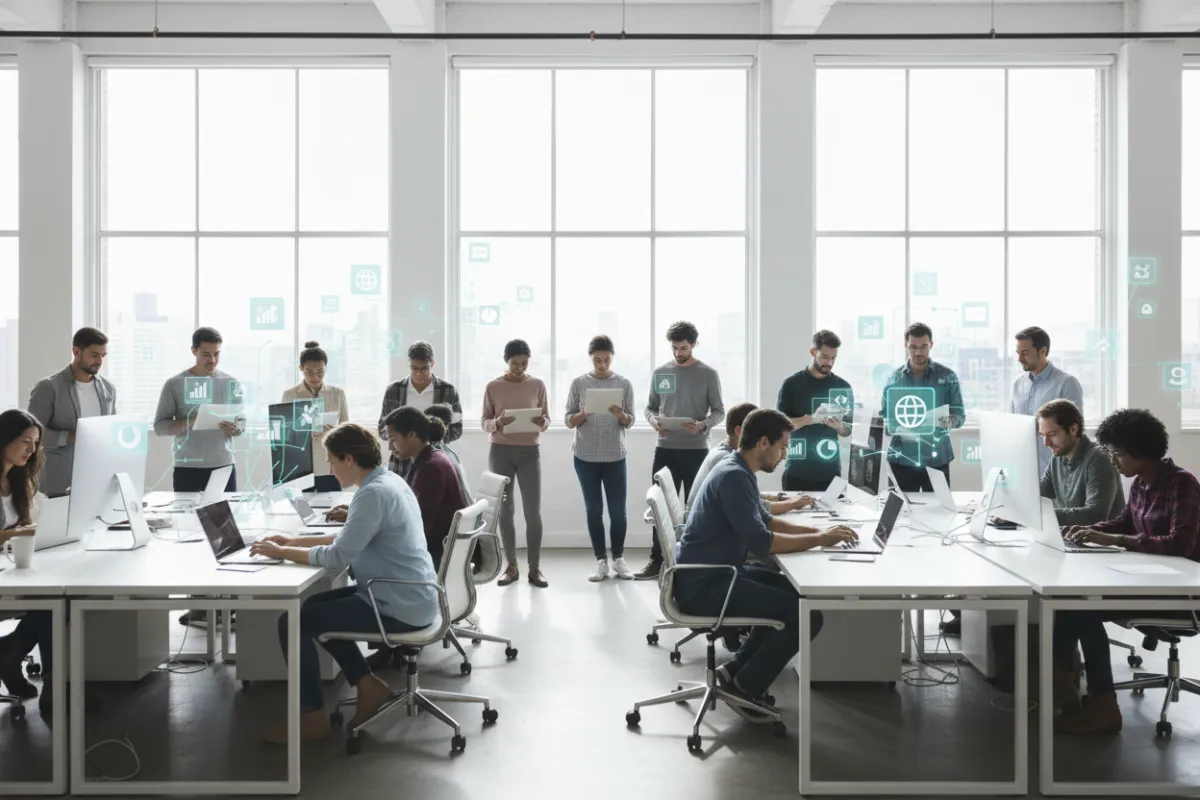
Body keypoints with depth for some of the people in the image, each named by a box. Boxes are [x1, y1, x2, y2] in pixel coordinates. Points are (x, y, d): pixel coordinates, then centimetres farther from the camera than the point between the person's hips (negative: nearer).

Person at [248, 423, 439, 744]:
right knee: (314, 606, 22)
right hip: (409, 597, 10)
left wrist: (281, 553, -8)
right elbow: (350, 539, 19)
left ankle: (313, 718, 5)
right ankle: (367, 684, 20)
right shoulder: (388, 481, 9)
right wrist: (294, 541, 14)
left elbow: (337, 557, -21)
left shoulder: (374, 493, -22)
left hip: (399, 607, -10)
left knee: (292, 622, -7)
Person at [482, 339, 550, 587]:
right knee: (504, 510, 3)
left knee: (533, 511, -3)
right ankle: (511, 566, 14)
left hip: (530, 451, 0)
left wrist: (543, 422, -17)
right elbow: (484, 422, 3)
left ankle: (535, 568, 5)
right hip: (500, 452, 0)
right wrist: (498, 422, -18)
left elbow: (547, 419, 6)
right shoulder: (493, 387, 1)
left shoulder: (537, 385, 3)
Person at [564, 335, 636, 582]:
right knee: (593, 510, 5)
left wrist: (620, 414, -20)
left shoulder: (624, 384, 1)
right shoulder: (579, 383, 1)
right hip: (585, 457, 0)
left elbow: (629, 422, 1)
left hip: (615, 457, 0)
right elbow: (569, 421, 1)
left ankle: (618, 558, 19)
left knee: (618, 510, 3)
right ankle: (601, 561, 14)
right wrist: (582, 414, -19)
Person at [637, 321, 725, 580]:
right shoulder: (660, 373, 6)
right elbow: (650, 407, 11)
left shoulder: (708, 374, -1)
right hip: (665, 449, 3)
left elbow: (719, 412, -1)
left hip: (696, 450, -2)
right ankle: (657, 559, 14)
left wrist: (703, 425, -21)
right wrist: (654, 421, -11)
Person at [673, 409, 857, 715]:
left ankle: (738, 667, 18)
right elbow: (761, 542, -26)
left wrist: (817, 530, 10)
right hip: (703, 585, -11)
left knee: (796, 591, 18)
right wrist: (818, 540, -14)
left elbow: (764, 521, 22)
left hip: (715, 574, 11)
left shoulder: (739, 471, 11)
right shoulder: (733, 476, -21)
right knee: (806, 614, -14)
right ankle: (745, 688, 1)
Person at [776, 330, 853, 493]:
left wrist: (839, 426, -15)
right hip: (797, 471, -2)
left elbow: (848, 430, 8)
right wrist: (810, 419, -20)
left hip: (830, 471, 2)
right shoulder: (792, 384, -2)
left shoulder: (843, 386, 5)